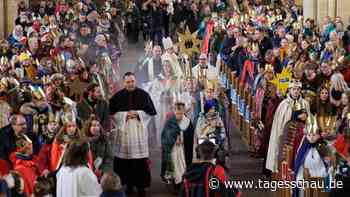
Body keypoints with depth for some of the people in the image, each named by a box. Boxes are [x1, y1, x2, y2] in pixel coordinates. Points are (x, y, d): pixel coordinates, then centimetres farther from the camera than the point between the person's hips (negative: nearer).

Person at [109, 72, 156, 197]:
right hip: (123, 130, 1)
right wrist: (125, 114, -10)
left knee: (140, 160, -4)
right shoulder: (118, 96, 4)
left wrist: (137, 113, -11)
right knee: (125, 159, 0)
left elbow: (152, 111, 3)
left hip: (139, 130, -1)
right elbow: (112, 112, 4)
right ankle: (128, 184, 12)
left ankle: (141, 185, 3)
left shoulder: (143, 95, 2)